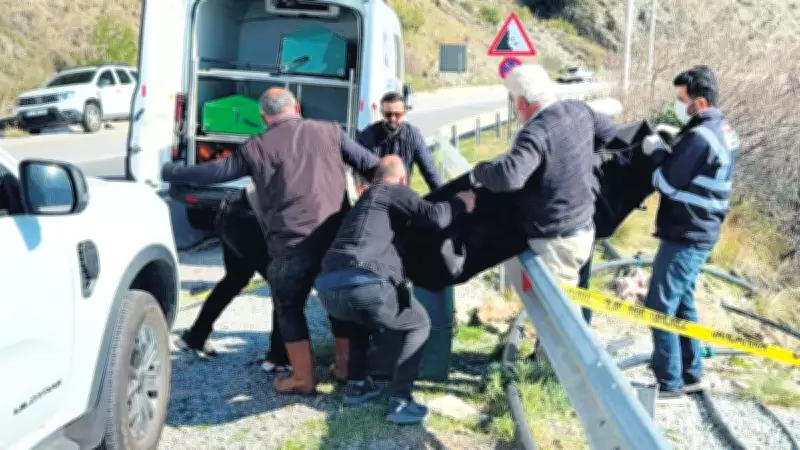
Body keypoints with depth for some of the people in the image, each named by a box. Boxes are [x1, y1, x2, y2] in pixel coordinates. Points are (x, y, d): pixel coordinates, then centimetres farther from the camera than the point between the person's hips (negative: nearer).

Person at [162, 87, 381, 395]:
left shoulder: (256, 148, 5)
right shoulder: (329, 131, 10)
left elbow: (215, 172, 12)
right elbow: (370, 165, 11)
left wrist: (168, 172, 25)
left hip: (292, 243, -2)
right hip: (336, 237, 3)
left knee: (289, 308, 17)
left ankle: (303, 379, 19)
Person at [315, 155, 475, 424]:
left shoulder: (366, 198, 34)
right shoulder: (395, 192, 12)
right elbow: (435, 217, -2)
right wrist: (459, 204, 16)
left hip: (328, 287, 7)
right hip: (364, 284, -7)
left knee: (362, 318, 40)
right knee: (419, 324, 17)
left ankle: (356, 384, 30)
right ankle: (399, 401, 3)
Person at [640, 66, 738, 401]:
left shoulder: (700, 137, -22)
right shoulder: (723, 130, 10)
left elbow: (666, 182, -18)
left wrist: (658, 152, -3)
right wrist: (669, 151, 2)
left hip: (685, 236, -10)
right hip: (698, 232, 10)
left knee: (659, 307, -2)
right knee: (681, 303, 19)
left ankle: (669, 384, 5)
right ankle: (691, 373, 28)